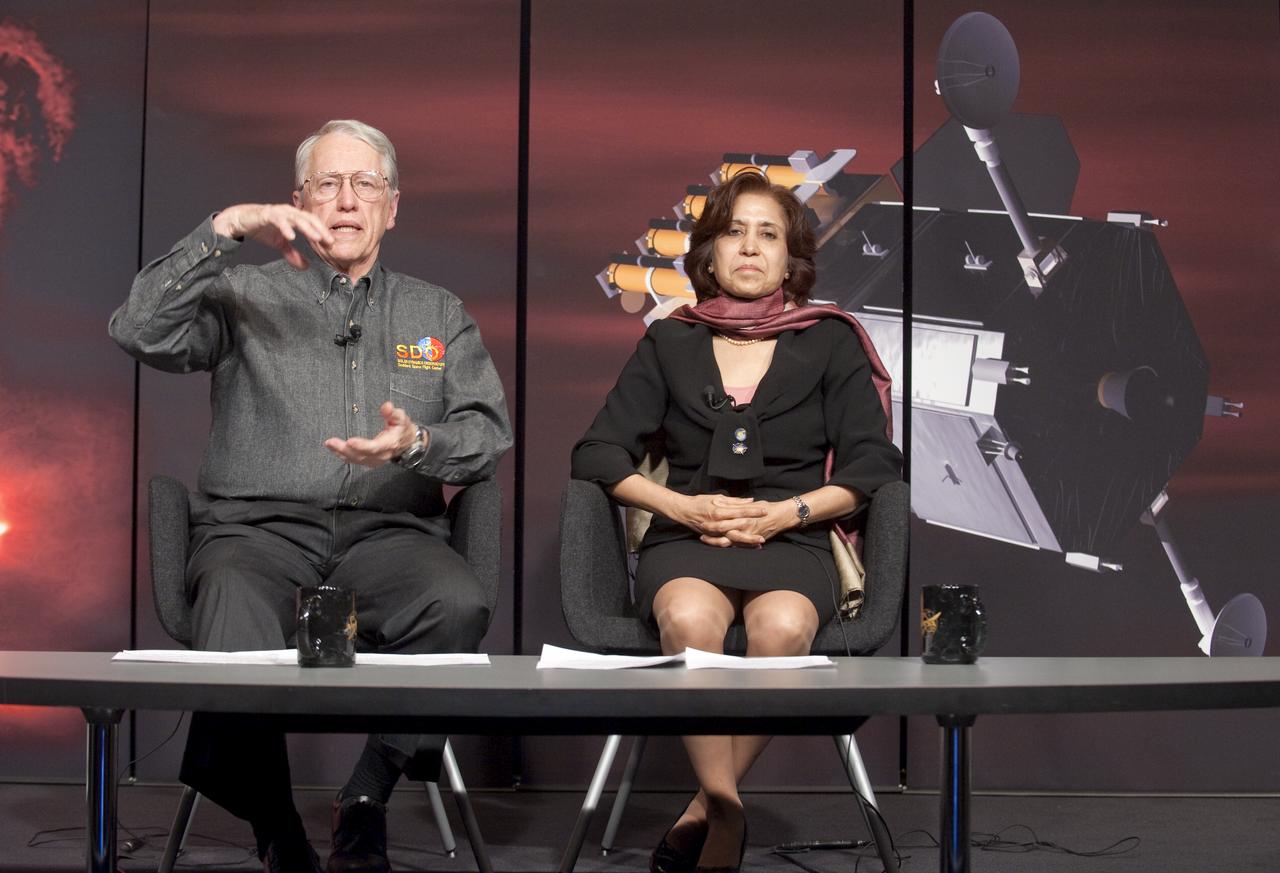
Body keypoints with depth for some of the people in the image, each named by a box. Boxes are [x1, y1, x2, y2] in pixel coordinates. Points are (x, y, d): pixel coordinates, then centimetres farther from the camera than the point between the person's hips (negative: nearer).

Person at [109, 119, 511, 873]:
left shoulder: (439, 315, 22)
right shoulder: (246, 296, 16)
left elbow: (491, 433, 11)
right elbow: (142, 333, -2)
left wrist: (418, 442, -11)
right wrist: (224, 230, -10)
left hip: (388, 530, 2)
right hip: (260, 526, -1)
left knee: (459, 605, -34)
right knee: (236, 613, -37)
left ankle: (365, 809, -18)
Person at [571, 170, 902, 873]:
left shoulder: (830, 343, 14)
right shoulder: (668, 343, 16)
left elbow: (875, 463, 7)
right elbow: (597, 452, 11)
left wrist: (785, 512, -7)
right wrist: (683, 506, -5)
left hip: (791, 541, 0)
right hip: (686, 538, 1)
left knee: (784, 625, -36)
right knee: (689, 617, -36)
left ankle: (707, 810, -21)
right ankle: (727, 813, -26)